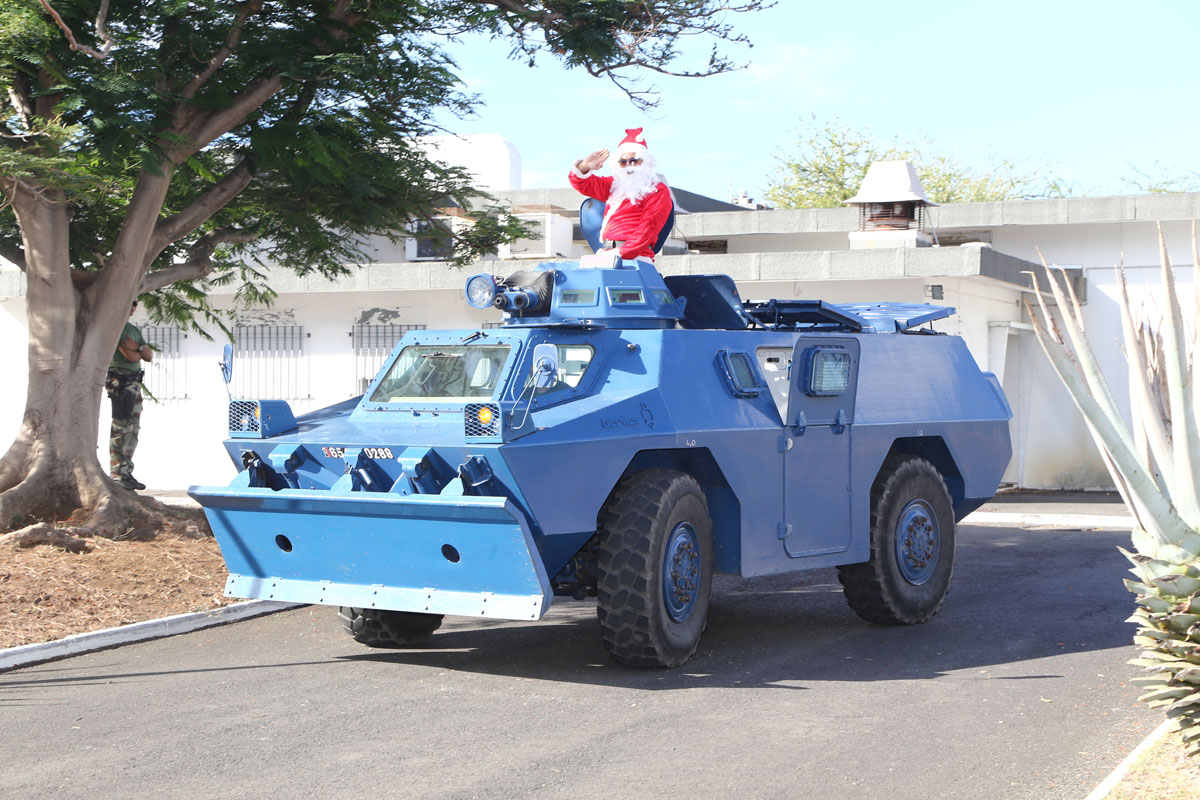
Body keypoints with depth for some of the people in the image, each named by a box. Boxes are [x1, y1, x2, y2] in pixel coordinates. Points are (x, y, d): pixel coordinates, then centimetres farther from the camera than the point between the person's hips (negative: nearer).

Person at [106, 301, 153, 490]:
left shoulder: (134, 329, 19)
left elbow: (149, 356, 13)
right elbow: (131, 357, -16)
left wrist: (136, 347, -7)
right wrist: (140, 351, 6)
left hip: (135, 383, 9)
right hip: (120, 381, -9)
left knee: (132, 430, 10)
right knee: (121, 430, -10)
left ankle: (127, 473, 14)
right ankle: (117, 475, -10)